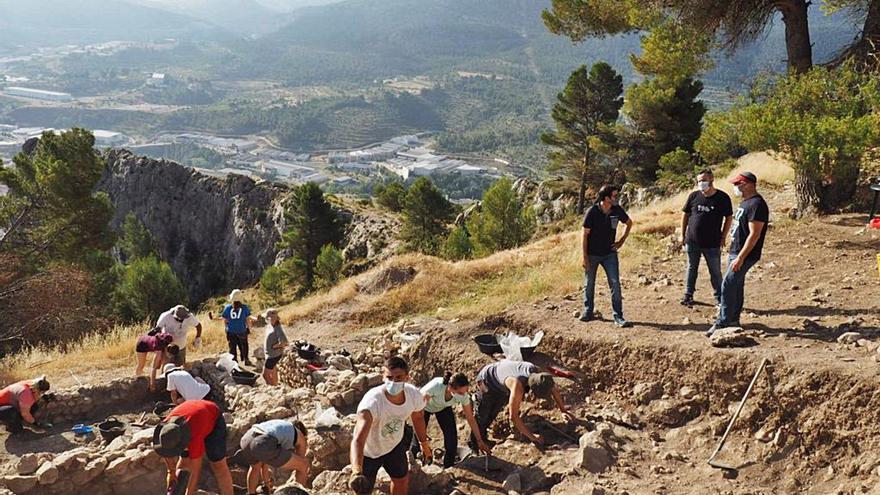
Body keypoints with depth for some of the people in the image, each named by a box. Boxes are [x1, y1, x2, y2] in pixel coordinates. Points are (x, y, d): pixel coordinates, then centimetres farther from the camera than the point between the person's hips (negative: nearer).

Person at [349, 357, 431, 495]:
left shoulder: (414, 394, -25)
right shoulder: (372, 402, -43)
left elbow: (417, 418, -1)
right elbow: (358, 440, -53)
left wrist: (424, 444, 13)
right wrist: (356, 472, -70)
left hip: (395, 444, 5)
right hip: (369, 451, -5)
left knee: (402, 479, 25)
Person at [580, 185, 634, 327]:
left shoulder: (617, 210, -5)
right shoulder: (592, 212, -15)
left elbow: (629, 223, 15)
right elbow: (585, 235, -11)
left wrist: (622, 241, 7)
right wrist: (585, 257, -13)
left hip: (609, 253, 2)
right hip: (592, 254, -2)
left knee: (615, 283, -7)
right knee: (589, 284, 11)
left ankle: (618, 317, -3)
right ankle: (588, 311, 29)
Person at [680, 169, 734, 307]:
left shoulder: (722, 197, -6)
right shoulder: (694, 196, -1)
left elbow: (729, 217, 2)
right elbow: (685, 214, 9)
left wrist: (723, 237, -1)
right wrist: (683, 235, 7)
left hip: (712, 244, -2)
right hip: (692, 242, 2)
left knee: (715, 272, 6)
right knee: (691, 269, 13)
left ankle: (719, 297, 17)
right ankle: (688, 295, 24)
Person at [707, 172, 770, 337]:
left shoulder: (757, 204, -19)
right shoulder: (745, 202, 14)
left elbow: (754, 235, -24)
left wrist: (740, 258, -26)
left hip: (745, 254, -10)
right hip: (735, 251, 10)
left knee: (728, 286, -13)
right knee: (736, 286, 16)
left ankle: (723, 323, -10)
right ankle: (733, 319, 25)